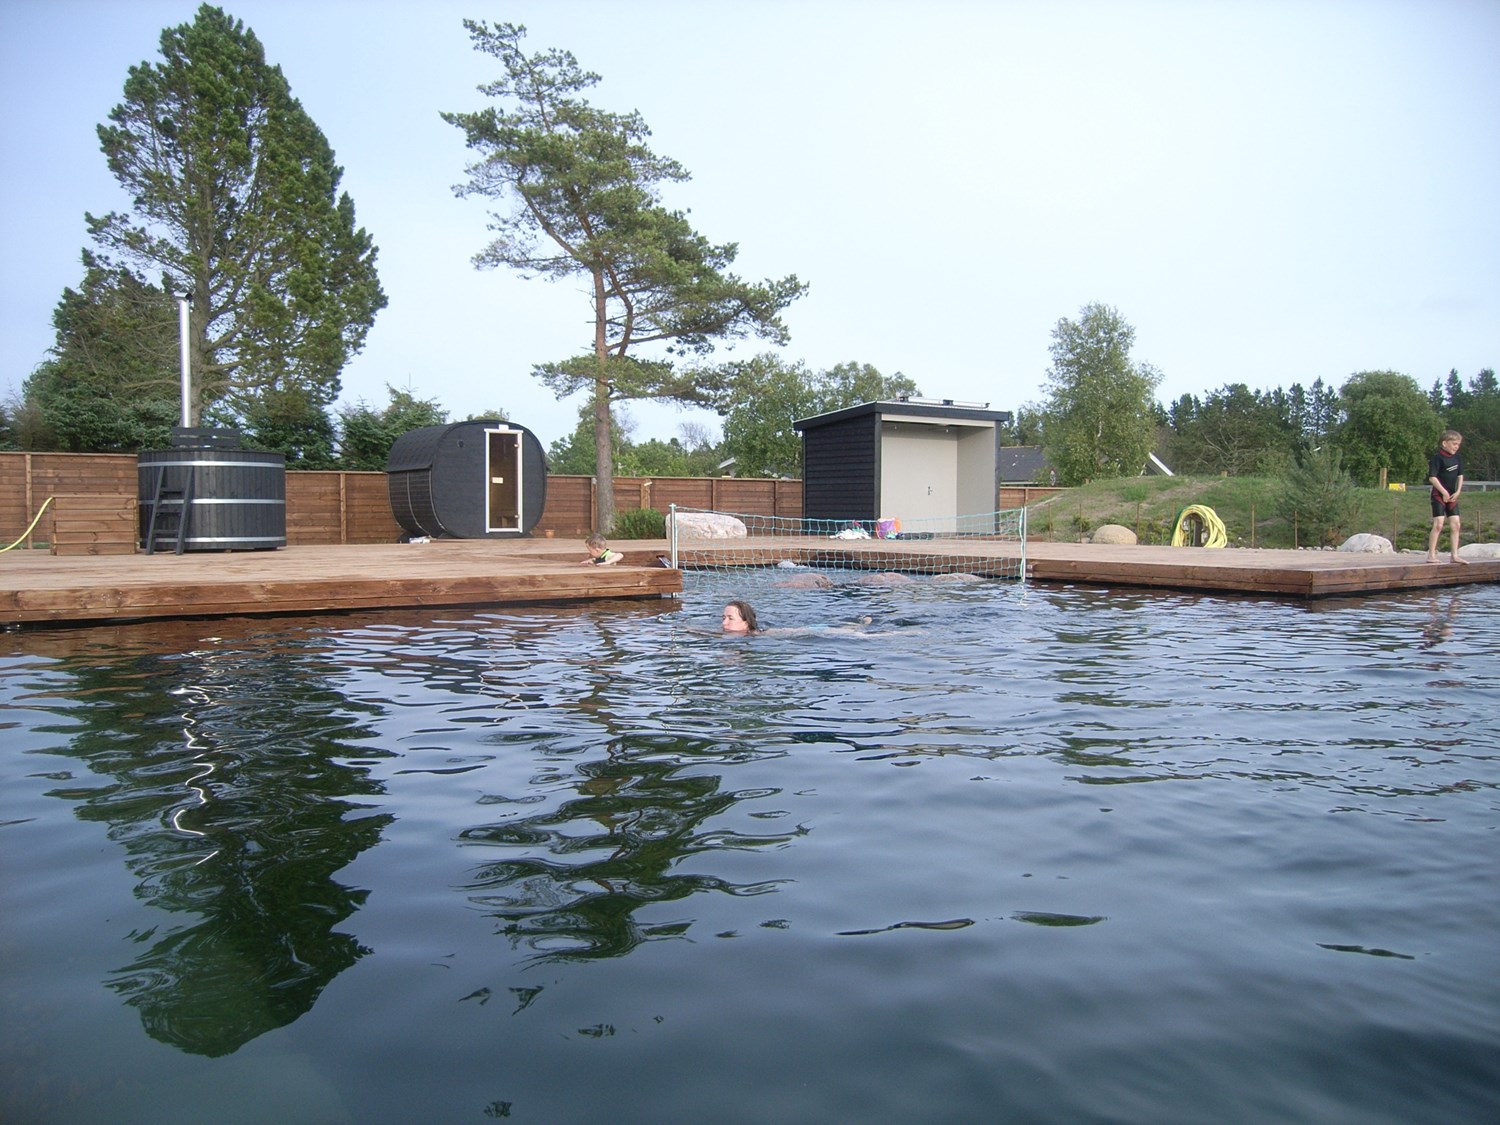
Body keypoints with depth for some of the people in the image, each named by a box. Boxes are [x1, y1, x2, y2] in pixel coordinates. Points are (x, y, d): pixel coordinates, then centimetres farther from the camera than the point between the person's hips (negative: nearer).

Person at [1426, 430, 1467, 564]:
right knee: (1438, 524, -11)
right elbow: (1432, 477, -16)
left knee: (1455, 525, 5)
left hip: (1452, 496, 7)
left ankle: (1455, 555, 9)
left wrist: (1457, 492, 1)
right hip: (1439, 495, -7)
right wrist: (1444, 492, -15)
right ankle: (1431, 555, -7)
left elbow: (1460, 476, 13)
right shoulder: (1438, 458, -12)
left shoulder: (1458, 458, 9)